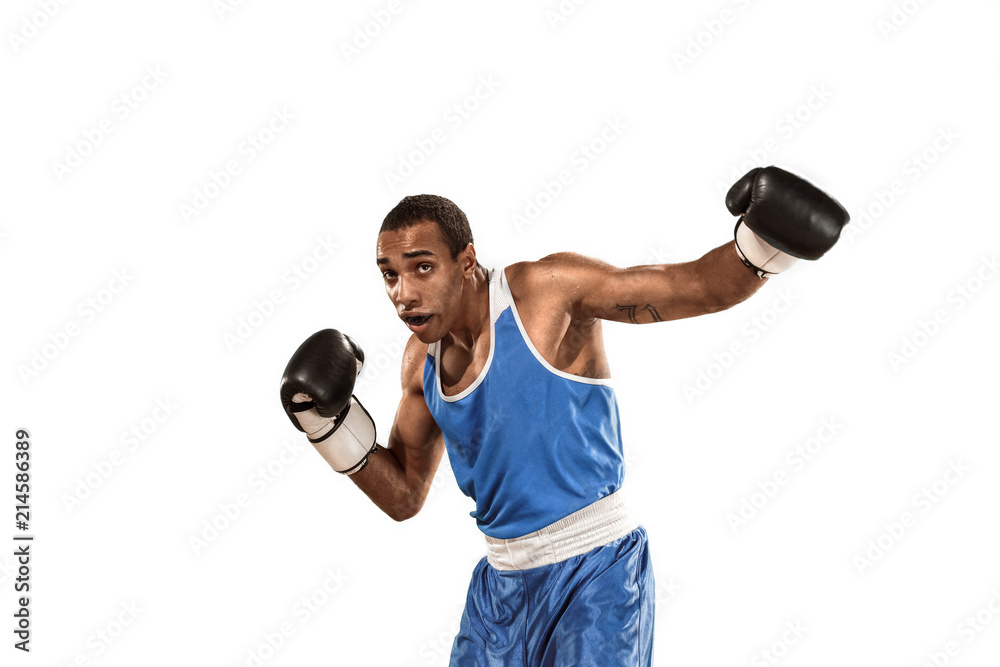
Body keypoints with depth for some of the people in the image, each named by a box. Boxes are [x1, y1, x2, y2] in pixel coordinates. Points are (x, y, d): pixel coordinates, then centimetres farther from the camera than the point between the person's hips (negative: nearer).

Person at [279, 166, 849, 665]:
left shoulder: (548, 289, -14)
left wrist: (760, 246, -33)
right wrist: (332, 424, 1)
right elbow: (403, 495, 14)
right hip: (501, 582, 6)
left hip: (594, 571, -6)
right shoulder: (422, 360, 4)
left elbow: (700, 287, -14)